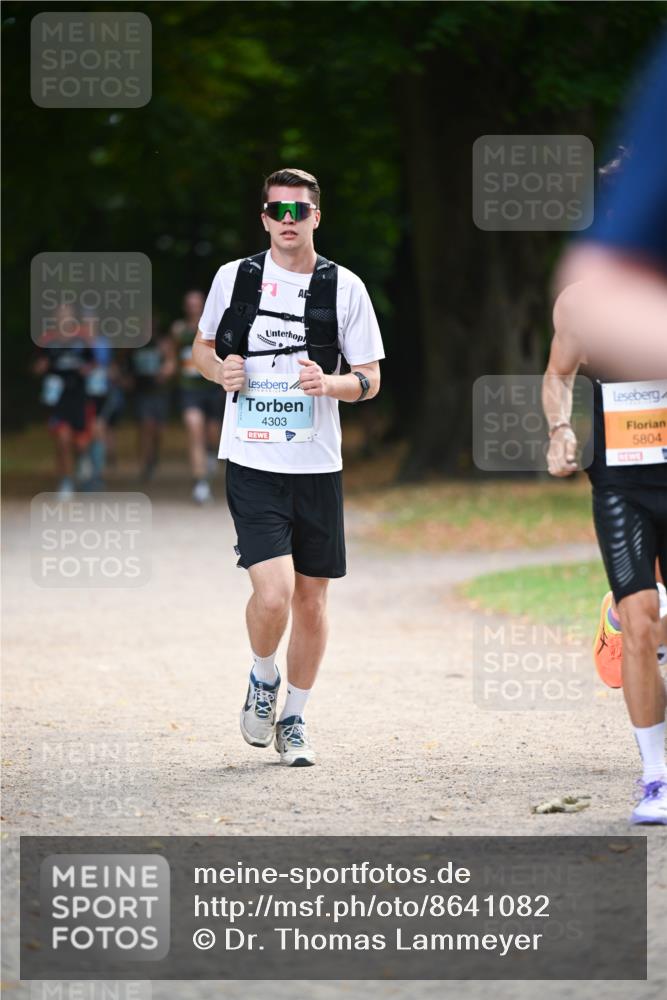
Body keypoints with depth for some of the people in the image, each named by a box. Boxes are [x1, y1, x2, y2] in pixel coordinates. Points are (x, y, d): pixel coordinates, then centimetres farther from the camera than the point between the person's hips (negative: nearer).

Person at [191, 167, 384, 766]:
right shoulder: (235, 278, 2)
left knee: (312, 600, 7)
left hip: (318, 468, 2)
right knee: (274, 593, -16)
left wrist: (328, 383, -16)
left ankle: (293, 719, 25)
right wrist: (221, 371, -6)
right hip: (252, 464, -2)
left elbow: (370, 380, 5)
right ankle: (263, 681, 14)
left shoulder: (345, 288, 1)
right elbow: (203, 348, 17)